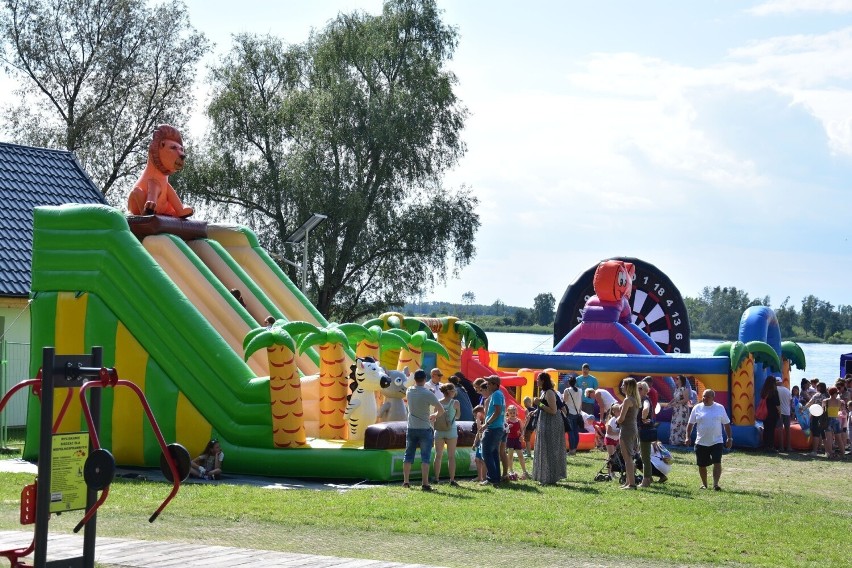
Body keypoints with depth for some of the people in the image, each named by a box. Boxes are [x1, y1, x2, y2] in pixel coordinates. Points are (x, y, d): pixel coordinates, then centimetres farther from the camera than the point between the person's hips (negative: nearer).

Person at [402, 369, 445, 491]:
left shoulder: (409, 391, 0)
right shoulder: (427, 394, -15)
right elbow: (441, 410, -12)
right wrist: (435, 415, 9)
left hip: (411, 428, 5)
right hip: (425, 429, -5)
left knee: (408, 456, 12)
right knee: (425, 458, -3)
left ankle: (406, 481, 16)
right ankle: (425, 484, -8)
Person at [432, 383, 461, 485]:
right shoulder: (455, 403, -7)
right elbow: (457, 416, 6)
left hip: (439, 431, 3)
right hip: (451, 431, -3)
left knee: (438, 455, 10)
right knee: (451, 456, 1)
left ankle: (436, 478, 10)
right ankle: (452, 479, -1)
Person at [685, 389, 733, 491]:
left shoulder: (720, 408, 1)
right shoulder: (697, 408, 1)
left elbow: (726, 424, 7)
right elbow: (690, 424, 6)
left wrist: (729, 438, 4)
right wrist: (688, 437, -3)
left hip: (716, 442, -1)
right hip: (701, 443, 1)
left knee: (717, 463, -14)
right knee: (702, 465, 9)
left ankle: (715, 484, -14)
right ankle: (704, 484, 26)